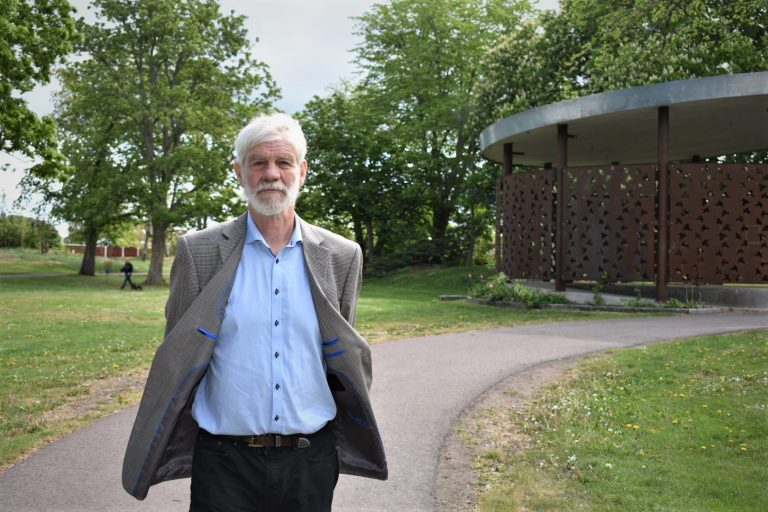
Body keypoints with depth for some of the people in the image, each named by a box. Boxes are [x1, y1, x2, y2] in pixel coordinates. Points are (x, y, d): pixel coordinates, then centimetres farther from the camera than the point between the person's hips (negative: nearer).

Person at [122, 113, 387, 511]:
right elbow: (178, 361, 4)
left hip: (310, 462, 2)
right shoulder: (199, 251, -2)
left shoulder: (342, 256, 2)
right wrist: (174, 454, 5)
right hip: (225, 462, -1)